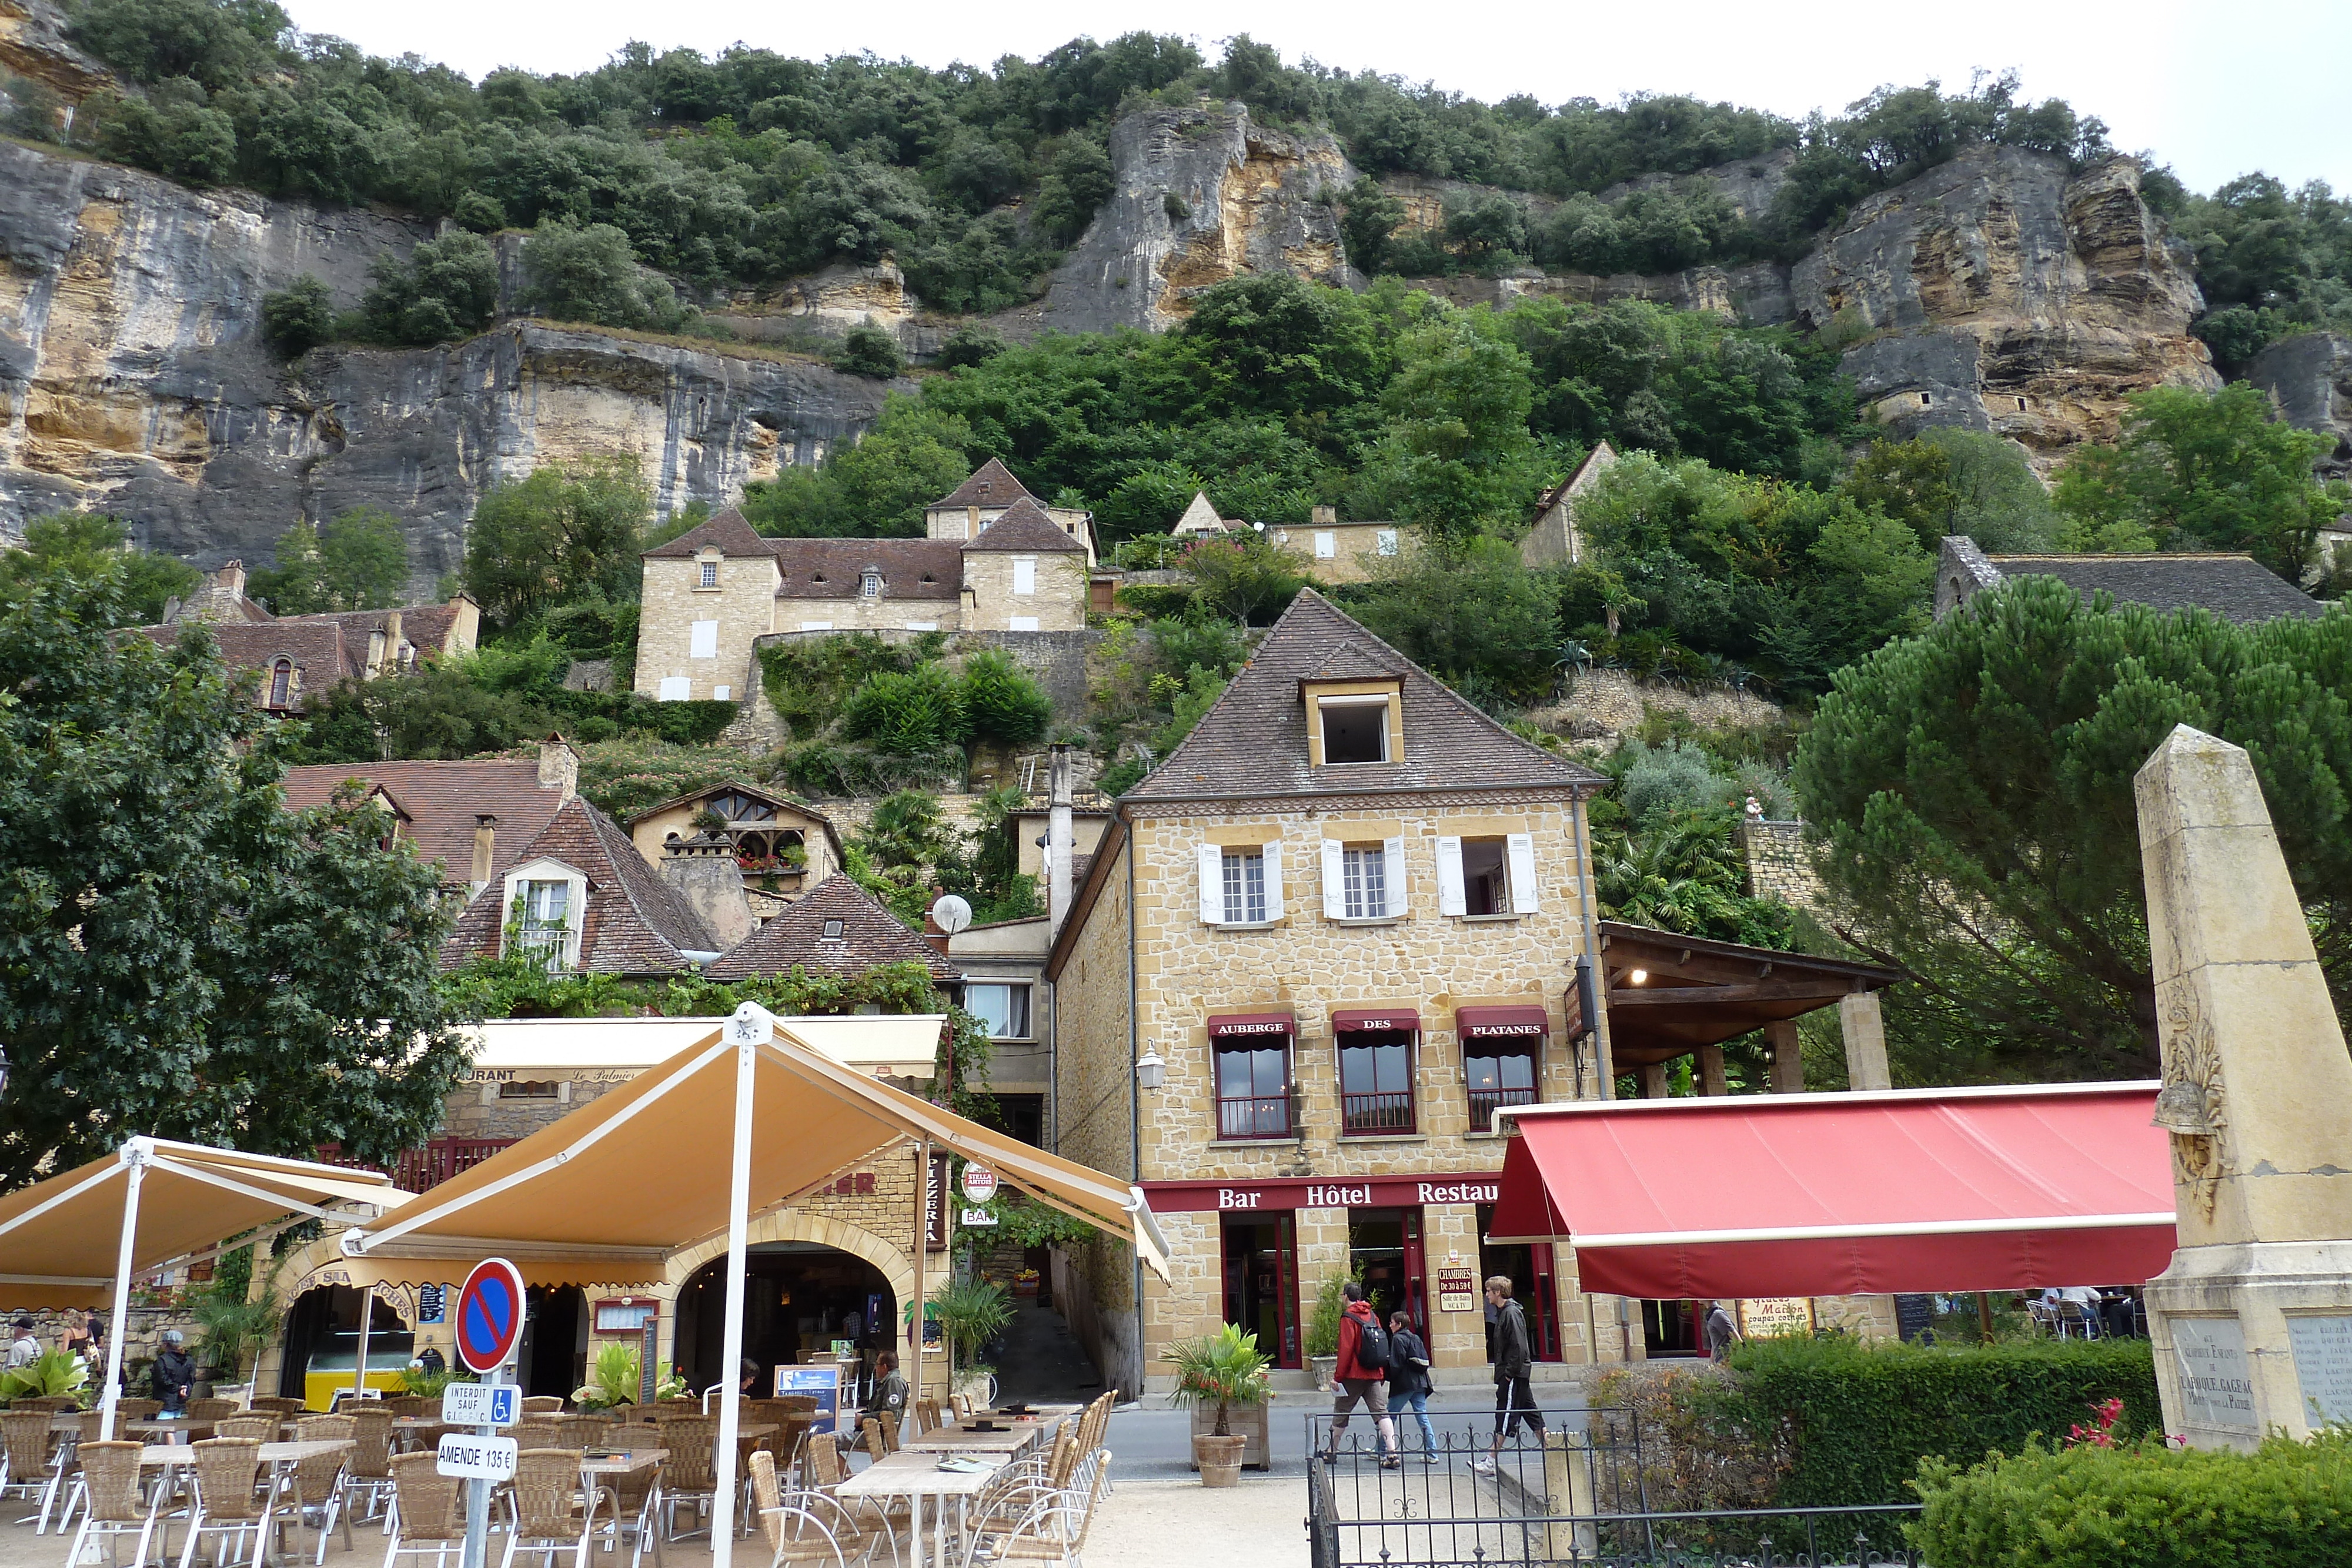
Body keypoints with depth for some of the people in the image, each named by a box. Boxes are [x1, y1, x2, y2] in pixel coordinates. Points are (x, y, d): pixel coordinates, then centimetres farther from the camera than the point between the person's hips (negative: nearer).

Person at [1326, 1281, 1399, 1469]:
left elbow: (1346, 1349, -14)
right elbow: (1383, 1347, 13)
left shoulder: (1348, 1318, -8)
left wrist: (1339, 1375, -10)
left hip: (1355, 1374, -5)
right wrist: (1382, 1374, 19)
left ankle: (1331, 1451, 22)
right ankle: (1392, 1453, -14)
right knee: (1381, 1412, -1)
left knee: (1340, 1412, 10)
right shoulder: (1372, 1316, 10)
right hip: (1374, 1375, 5)